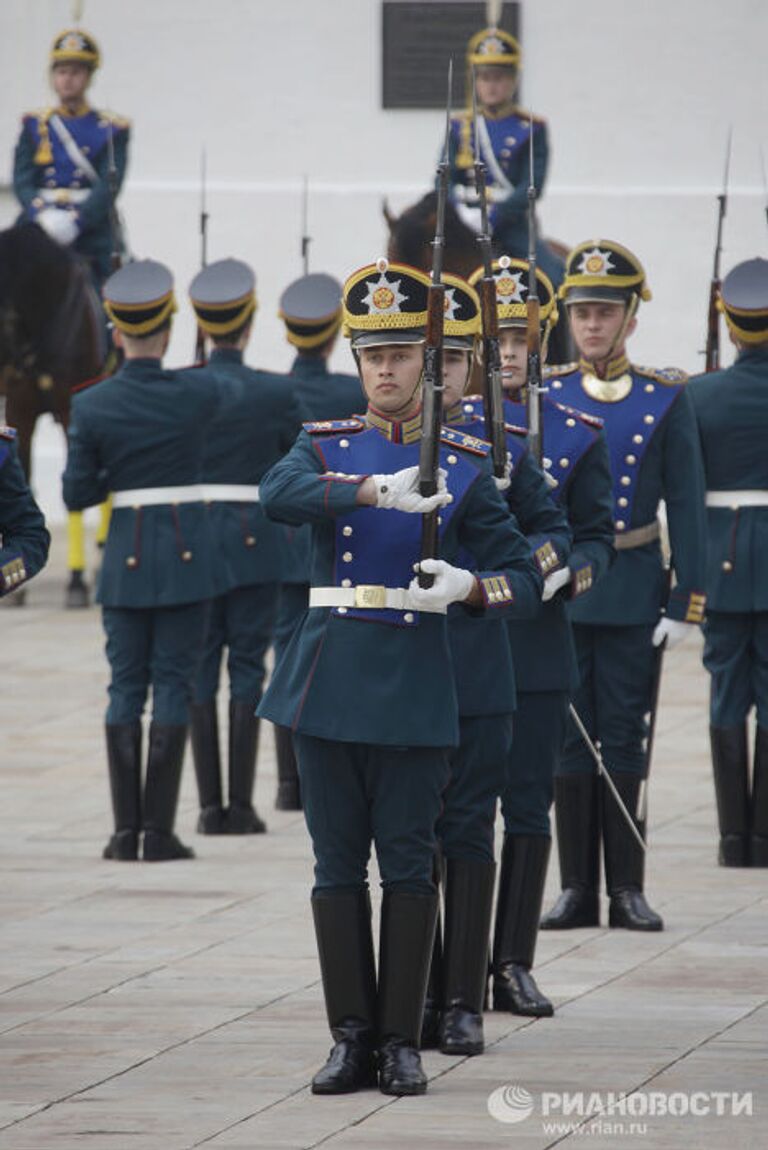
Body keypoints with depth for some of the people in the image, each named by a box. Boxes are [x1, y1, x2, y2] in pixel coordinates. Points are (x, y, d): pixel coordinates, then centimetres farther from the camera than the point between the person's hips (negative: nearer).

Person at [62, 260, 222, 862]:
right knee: (174, 684, 1)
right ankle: (160, 829, -2)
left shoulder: (92, 406, -7)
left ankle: (126, 830, 4)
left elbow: (77, 494, -1)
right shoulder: (199, 392, -7)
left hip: (127, 557, 1)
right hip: (189, 551, -1)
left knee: (125, 687, 8)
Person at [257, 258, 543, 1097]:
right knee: (338, 863, 4)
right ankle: (353, 1037, 9)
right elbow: (279, 494, -16)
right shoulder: (325, 445, 8)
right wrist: (377, 489, -30)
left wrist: (468, 587, -19)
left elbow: (523, 580, 4)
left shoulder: (463, 466, 5)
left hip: (413, 688, -1)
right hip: (329, 677, 1)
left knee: (408, 863, -1)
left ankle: (401, 1041, 6)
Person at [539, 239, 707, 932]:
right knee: (569, 739, 3)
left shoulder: (667, 399, 0)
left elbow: (687, 506, -1)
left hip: (633, 595, -1)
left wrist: (686, 602, -6)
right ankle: (578, 888, 8)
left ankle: (627, 889, 6)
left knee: (625, 741, 1)